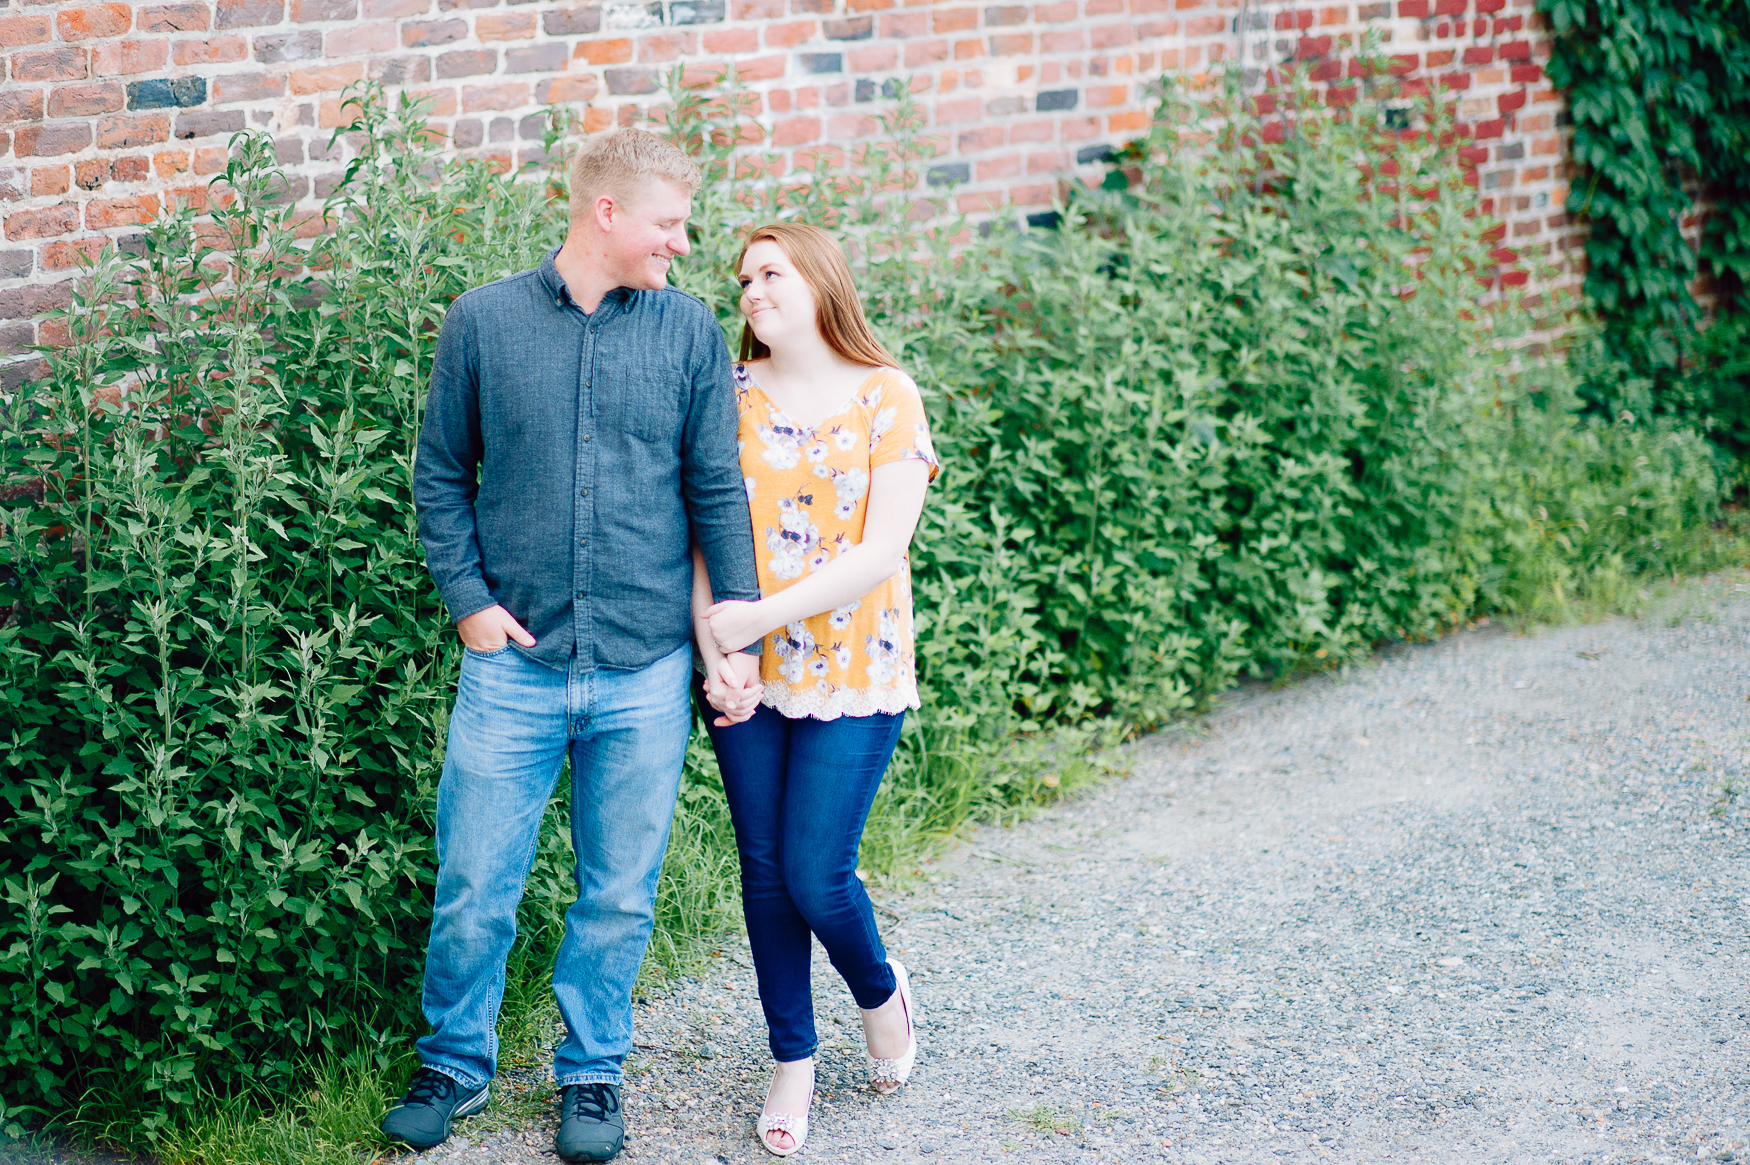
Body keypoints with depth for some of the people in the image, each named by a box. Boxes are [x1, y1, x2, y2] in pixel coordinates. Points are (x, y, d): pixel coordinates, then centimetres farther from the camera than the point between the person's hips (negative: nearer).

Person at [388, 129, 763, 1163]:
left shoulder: (691, 332, 3)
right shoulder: (484, 322, 0)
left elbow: (717, 491, 7)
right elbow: (442, 476, 7)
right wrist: (467, 597, -3)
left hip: (646, 672, 1)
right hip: (515, 662, -1)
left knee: (620, 896, 10)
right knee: (473, 890, 4)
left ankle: (592, 1074, 29)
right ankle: (456, 1064, 26)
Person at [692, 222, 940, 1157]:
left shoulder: (886, 397, -5)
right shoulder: (733, 397, 3)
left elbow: (881, 551, -12)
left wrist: (760, 619, -16)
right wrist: (711, 652, -13)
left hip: (852, 671, -3)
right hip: (746, 680, 3)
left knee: (816, 877, -6)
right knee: (765, 871, 7)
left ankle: (881, 992, 26)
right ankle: (793, 1061, 24)